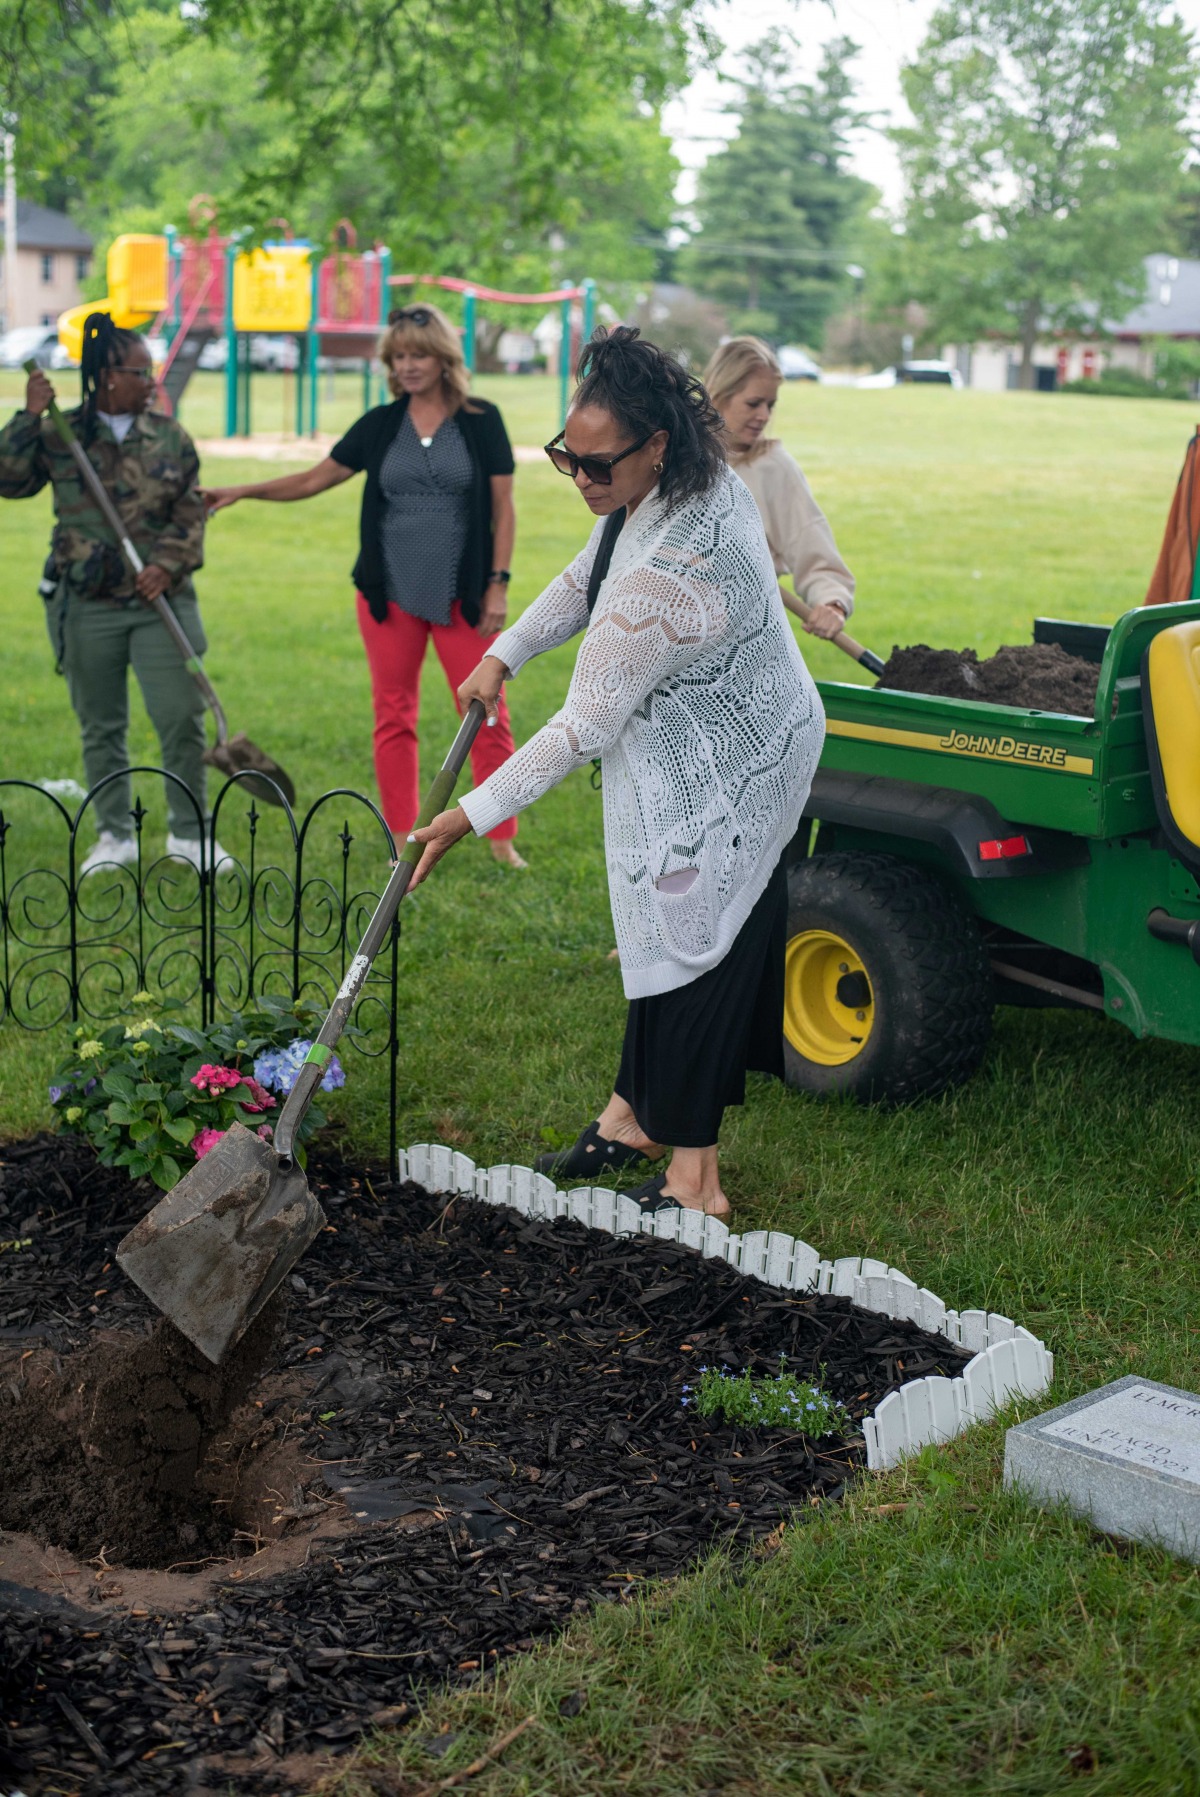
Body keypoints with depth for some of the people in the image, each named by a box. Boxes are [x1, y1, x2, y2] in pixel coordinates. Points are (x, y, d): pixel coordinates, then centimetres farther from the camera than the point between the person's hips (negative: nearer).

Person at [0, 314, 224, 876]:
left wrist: (168, 563, -12)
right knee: (100, 727, 8)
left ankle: (188, 834, 13)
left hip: (159, 602, 1)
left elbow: (191, 512, 3)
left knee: (182, 719, -2)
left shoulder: (169, 436, 5)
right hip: (86, 607, -1)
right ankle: (115, 836, 21)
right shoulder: (59, 434, 1)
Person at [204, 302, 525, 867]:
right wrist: (243, 492, 0)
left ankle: (502, 839, 10)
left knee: (487, 713, -1)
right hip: (390, 593, 3)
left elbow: (503, 508, 0)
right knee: (394, 717, 7)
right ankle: (404, 843, 17)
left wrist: (497, 585, -6)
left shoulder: (482, 422, -1)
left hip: (462, 595, -2)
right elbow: (315, 479, 10)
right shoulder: (379, 426, 5)